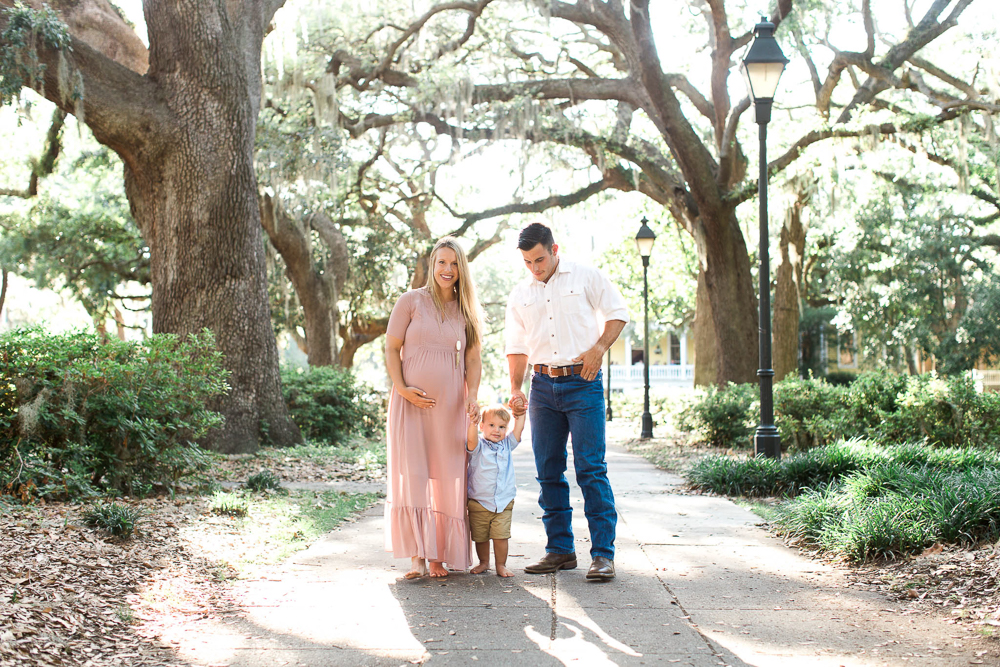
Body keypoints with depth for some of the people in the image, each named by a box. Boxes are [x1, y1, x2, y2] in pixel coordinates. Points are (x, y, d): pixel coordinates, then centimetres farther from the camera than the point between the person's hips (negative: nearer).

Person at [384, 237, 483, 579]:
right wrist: (402, 388, -11)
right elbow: (391, 348, 2)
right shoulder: (411, 301, 3)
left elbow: (473, 358, 11)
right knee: (412, 477, -7)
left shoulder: (466, 311, 11)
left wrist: (473, 395, -5)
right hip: (411, 402, -3)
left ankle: (439, 557, 10)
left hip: (450, 407, 3)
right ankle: (416, 557, -3)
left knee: (447, 479, 2)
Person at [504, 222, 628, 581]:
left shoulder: (586, 277, 2)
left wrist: (598, 348, -10)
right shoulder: (519, 295, 12)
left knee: (591, 468, -9)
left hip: (583, 381, -4)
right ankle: (560, 550, 14)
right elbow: (517, 347, 13)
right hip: (543, 386, 4)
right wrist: (515, 389, 1)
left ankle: (603, 554, -7)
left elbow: (618, 314, 6)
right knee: (548, 471, 5)